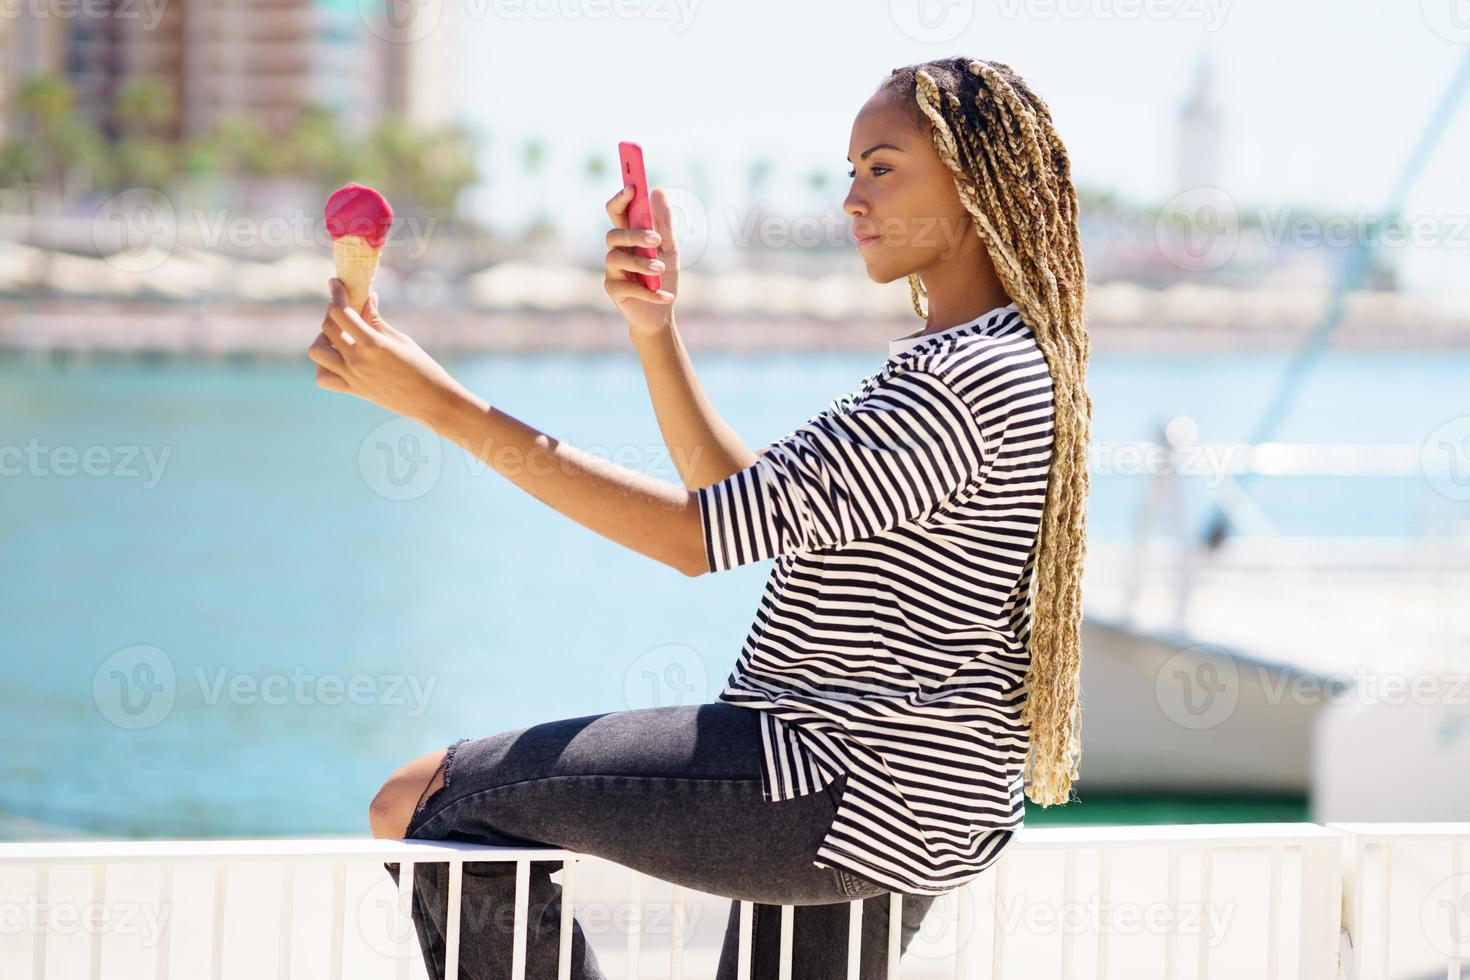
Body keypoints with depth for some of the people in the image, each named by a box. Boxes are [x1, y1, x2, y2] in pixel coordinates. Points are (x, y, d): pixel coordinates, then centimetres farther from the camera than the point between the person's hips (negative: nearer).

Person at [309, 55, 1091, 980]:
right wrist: (657, 332, 6)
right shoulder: (998, 363, 16)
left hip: (849, 790, -11)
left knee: (426, 802, -9)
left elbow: (702, 534, -22)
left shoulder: (967, 382, -18)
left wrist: (445, 404, -23)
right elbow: (753, 502, 19)